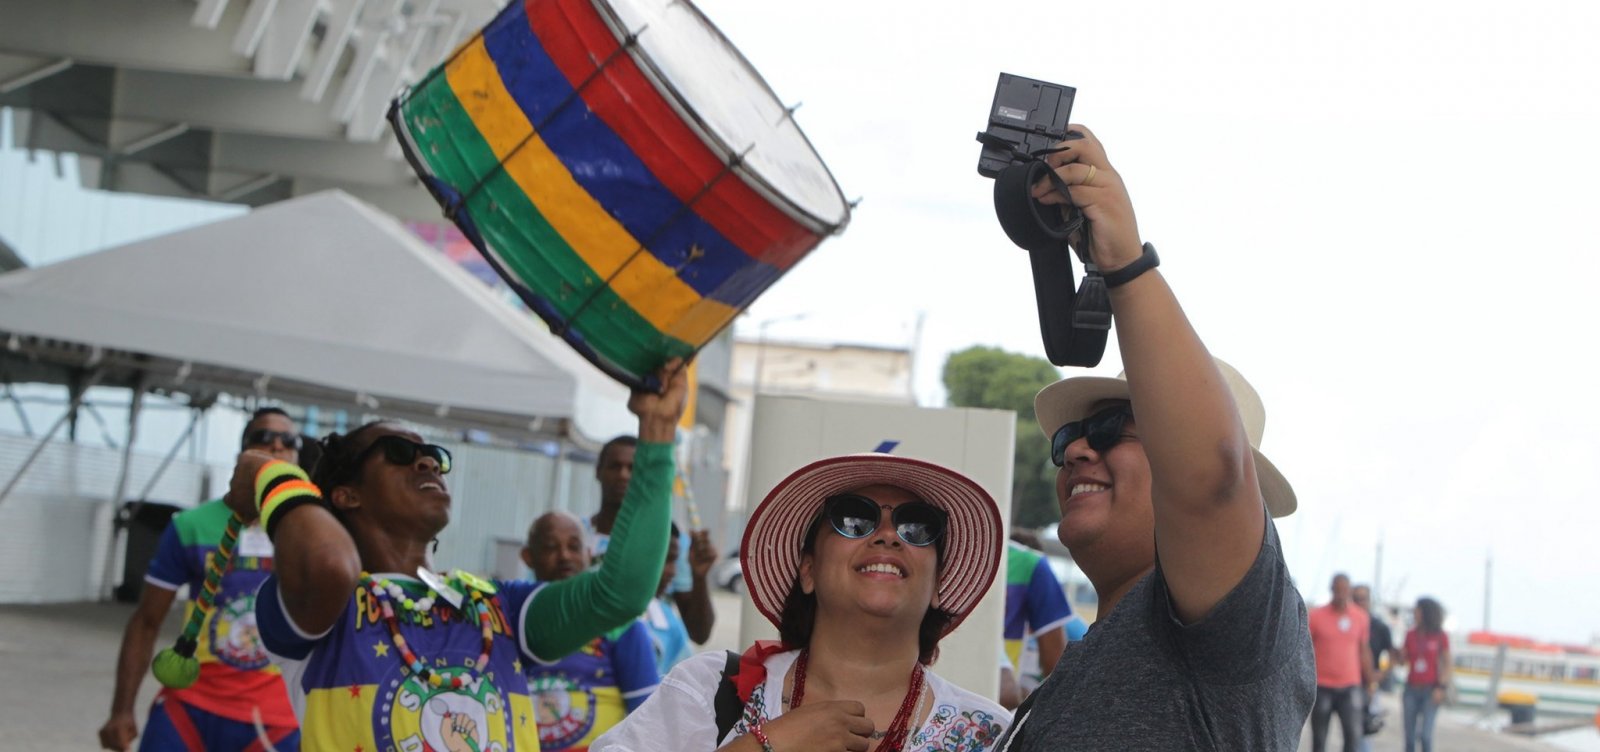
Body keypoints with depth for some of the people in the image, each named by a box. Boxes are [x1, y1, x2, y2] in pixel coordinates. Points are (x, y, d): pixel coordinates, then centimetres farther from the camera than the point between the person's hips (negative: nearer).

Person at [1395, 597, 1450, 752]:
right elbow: (1403, 660, 11)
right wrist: (1401, 653, -11)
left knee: (1425, 735, -12)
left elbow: (1446, 664, 0)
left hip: (1431, 690, -3)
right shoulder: (1411, 635, 5)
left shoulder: (1440, 637, -3)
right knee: (1410, 736, 2)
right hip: (1412, 689, 3)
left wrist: (1442, 687, -9)